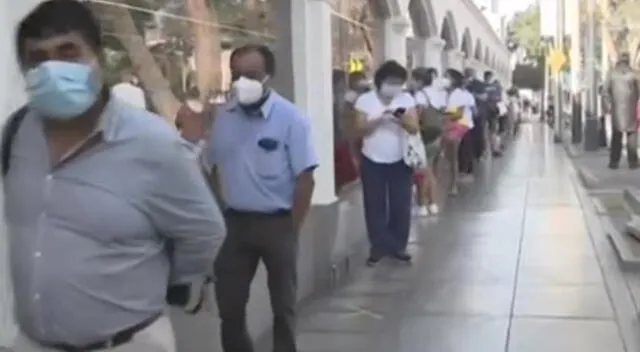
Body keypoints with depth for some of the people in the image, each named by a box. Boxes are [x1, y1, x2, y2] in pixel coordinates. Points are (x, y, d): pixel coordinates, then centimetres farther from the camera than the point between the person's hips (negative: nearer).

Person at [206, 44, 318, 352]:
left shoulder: (291, 118, -13)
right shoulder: (223, 116, 1)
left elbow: (305, 179, -12)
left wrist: (292, 229, -11)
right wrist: (222, 210, 7)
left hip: (277, 221, -3)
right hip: (235, 220, 4)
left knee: (282, 303, 12)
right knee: (228, 303, 10)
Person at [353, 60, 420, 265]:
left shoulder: (407, 99, -2)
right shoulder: (365, 100, -5)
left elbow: (415, 128, -8)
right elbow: (361, 129, -11)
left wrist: (403, 120, -28)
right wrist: (379, 118, -25)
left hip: (399, 161, 1)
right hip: (372, 161, -1)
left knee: (400, 205, 4)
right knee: (375, 206, 3)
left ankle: (398, 245, 17)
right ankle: (378, 247, 13)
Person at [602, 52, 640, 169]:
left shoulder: (612, 73, 1)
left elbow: (606, 90, -3)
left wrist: (607, 106, 2)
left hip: (616, 108, 2)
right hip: (630, 108, -2)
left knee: (616, 135, 8)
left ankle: (614, 161, 4)